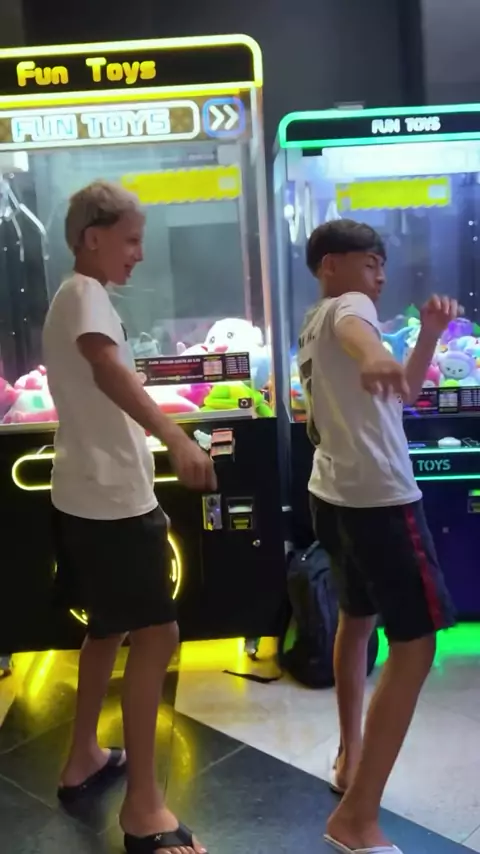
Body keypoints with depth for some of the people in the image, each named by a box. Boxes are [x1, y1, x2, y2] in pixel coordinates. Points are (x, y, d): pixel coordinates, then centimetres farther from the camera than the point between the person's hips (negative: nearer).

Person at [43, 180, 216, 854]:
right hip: (110, 500, -10)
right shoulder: (86, 293, -12)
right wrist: (176, 438, -47)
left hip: (90, 496, 10)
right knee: (155, 635, -5)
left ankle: (84, 758, 34)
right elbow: (108, 368, -33)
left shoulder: (74, 298, 19)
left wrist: (143, 493, 31)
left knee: (108, 628, 20)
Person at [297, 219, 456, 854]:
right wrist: (374, 356, -59)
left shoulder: (312, 328, 20)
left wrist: (430, 334, 7)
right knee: (415, 645, -6)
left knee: (357, 620, 24)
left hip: (335, 494, 10)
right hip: (379, 498, -10)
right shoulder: (347, 307, -7)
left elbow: (401, 394, 22)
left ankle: (350, 759, 38)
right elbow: (355, 329, -36)